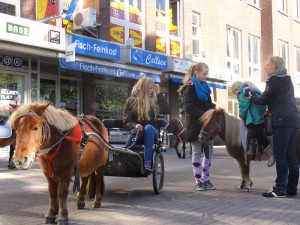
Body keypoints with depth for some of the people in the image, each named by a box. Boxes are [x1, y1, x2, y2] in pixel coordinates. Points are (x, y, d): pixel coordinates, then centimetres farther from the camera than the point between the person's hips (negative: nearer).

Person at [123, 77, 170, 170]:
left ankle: (147, 161, -41)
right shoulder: (131, 100, 3)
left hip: (151, 131, 1)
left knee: (148, 127, -36)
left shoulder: (154, 100, 7)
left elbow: (167, 111, -8)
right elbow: (126, 121, -2)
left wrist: (159, 94, -7)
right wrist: (134, 125, -26)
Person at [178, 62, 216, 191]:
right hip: (195, 125, -7)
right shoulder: (189, 87, -7)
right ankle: (198, 181, 5)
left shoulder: (205, 86, 15)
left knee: (208, 152, 7)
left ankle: (206, 180, 15)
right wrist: (204, 115, -24)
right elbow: (189, 107, -17)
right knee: (197, 152, -1)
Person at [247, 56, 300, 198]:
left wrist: (251, 97, 13)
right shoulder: (287, 81, 20)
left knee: (280, 155, -7)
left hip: (282, 121, -9)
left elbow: (263, 100, -3)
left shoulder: (273, 81, -6)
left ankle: (280, 188, -7)